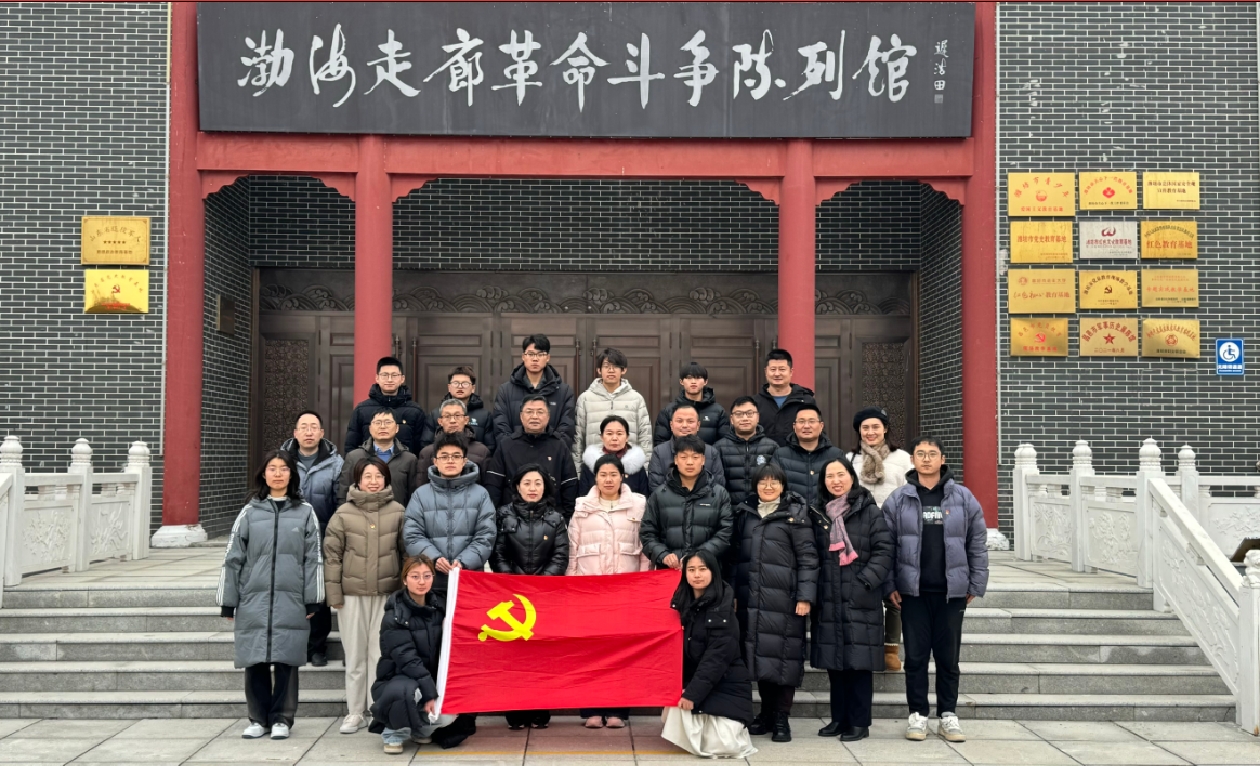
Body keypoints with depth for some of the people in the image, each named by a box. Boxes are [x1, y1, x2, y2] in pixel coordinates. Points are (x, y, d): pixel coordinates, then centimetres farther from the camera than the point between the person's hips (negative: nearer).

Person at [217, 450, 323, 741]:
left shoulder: (305, 512, 7)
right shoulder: (249, 513, 9)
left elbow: (313, 559, 4)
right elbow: (233, 558, 8)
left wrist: (311, 601, -1)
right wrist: (228, 602, 5)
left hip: (290, 602, -1)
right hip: (253, 600, 1)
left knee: (286, 661, 1)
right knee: (255, 662, 4)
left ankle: (282, 718, 13)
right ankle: (258, 718, 17)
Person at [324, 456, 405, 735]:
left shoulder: (398, 512, 2)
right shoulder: (344, 513, 0)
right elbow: (331, 554, 2)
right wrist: (334, 593, -1)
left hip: (387, 593, 0)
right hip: (353, 593, 0)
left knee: (381, 653, 2)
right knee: (355, 655, 7)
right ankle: (355, 712, 16)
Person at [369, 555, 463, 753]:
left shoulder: (439, 606, 0)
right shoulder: (394, 616, -15)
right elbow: (406, 659, -21)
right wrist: (429, 693, -27)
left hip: (432, 679, 5)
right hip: (398, 679, -5)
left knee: (448, 715, -22)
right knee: (406, 691, -38)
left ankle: (421, 728, 12)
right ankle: (394, 733, -9)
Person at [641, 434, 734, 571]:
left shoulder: (719, 494, 7)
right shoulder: (659, 495, 9)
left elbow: (725, 533, -2)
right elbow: (647, 533, 8)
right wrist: (663, 555, -11)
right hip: (669, 569, 1)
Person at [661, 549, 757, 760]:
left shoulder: (723, 609, -14)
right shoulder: (682, 603, 3)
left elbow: (717, 657, -20)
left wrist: (693, 693, -24)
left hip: (725, 684, -6)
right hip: (692, 680, 6)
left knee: (721, 746, -20)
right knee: (676, 703, -24)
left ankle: (731, 727, 15)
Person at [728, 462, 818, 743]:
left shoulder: (795, 515, 0)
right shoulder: (745, 514, 14)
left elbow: (807, 559, -3)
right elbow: (736, 556, 17)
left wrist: (805, 596, -10)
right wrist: (732, 593, 11)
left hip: (783, 599, -4)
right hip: (751, 598, 4)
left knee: (783, 656, -3)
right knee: (758, 654, 8)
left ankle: (781, 719, 6)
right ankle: (766, 713, 20)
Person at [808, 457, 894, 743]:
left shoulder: (869, 511, 0)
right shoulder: (818, 514, 12)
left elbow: (884, 551, -5)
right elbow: (812, 556, 16)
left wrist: (866, 582, -14)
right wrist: (811, 591, 6)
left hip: (860, 601, -4)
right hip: (829, 601, 4)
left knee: (859, 662, -3)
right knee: (834, 662, 7)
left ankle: (859, 722, 4)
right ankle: (839, 718, 16)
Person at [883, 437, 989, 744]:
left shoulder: (963, 498, 2)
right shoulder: (898, 499, 1)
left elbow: (977, 545, 4)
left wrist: (976, 585, 2)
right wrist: (890, 586, -4)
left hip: (951, 591, 0)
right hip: (913, 591, 0)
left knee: (948, 656, 8)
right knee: (916, 655, 6)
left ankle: (948, 715, 19)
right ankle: (917, 715, 15)